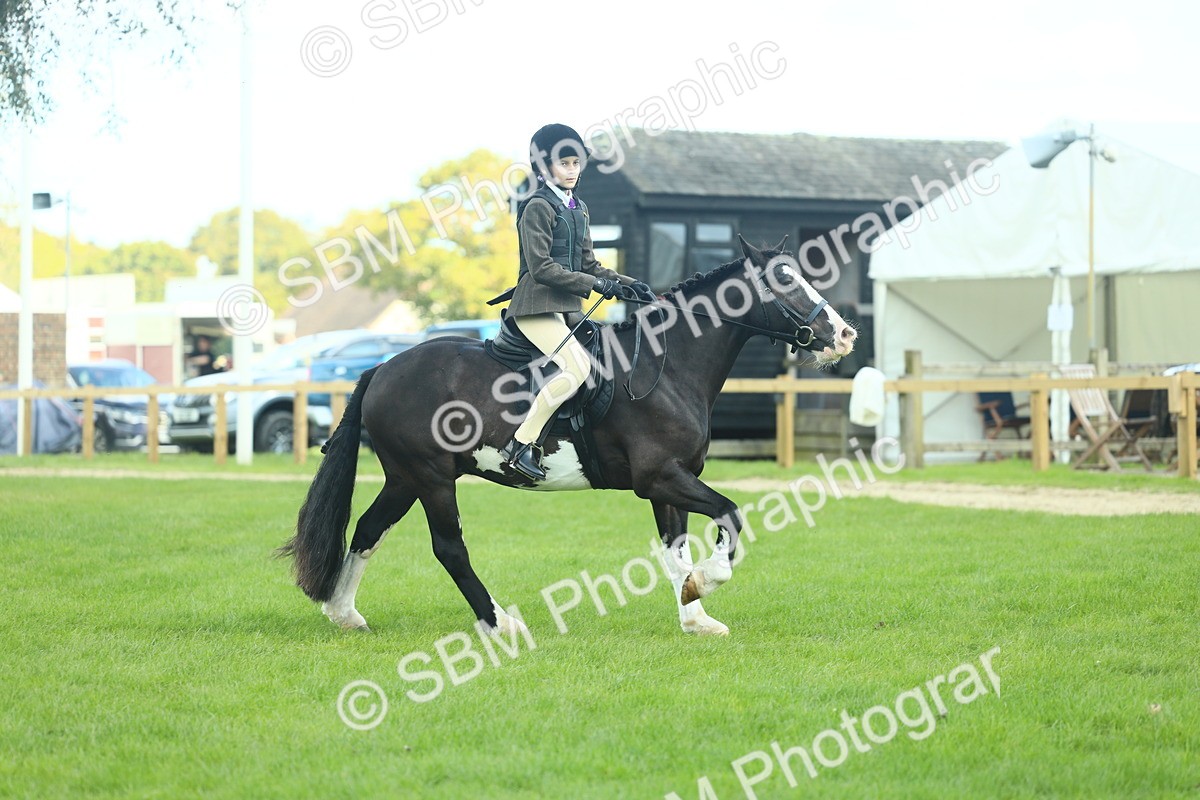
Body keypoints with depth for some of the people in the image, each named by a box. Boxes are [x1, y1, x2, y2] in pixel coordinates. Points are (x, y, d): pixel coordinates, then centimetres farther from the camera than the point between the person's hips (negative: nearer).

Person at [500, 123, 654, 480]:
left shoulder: (577, 208, 17)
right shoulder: (538, 207, -9)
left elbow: (588, 265, 20)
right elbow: (541, 268, -16)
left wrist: (627, 285, 5)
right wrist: (596, 285, -18)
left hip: (565, 309, 10)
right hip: (537, 306, -10)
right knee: (576, 367, -26)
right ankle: (520, 444, -24)